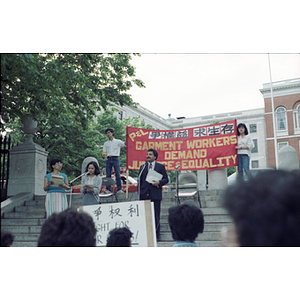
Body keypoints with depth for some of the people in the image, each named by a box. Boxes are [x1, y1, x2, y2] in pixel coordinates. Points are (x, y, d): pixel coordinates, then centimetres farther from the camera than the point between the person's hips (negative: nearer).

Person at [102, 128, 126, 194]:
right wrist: (105, 156, -10)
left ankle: (119, 189, -2)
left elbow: (124, 144, -6)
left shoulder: (117, 141, 9)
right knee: (108, 175, 1)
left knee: (118, 174, -4)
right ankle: (108, 189, 5)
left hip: (115, 158, -2)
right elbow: (104, 152, 12)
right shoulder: (106, 143, 18)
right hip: (108, 159, 3)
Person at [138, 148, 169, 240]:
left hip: (156, 195, -2)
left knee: (156, 215, 1)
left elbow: (166, 179, 6)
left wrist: (159, 182, -13)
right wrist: (140, 193, 4)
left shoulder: (161, 166, 6)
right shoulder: (143, 167, 13)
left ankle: (156, 235, 10)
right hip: (144, 195, 2)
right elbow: (140, 180, 13)